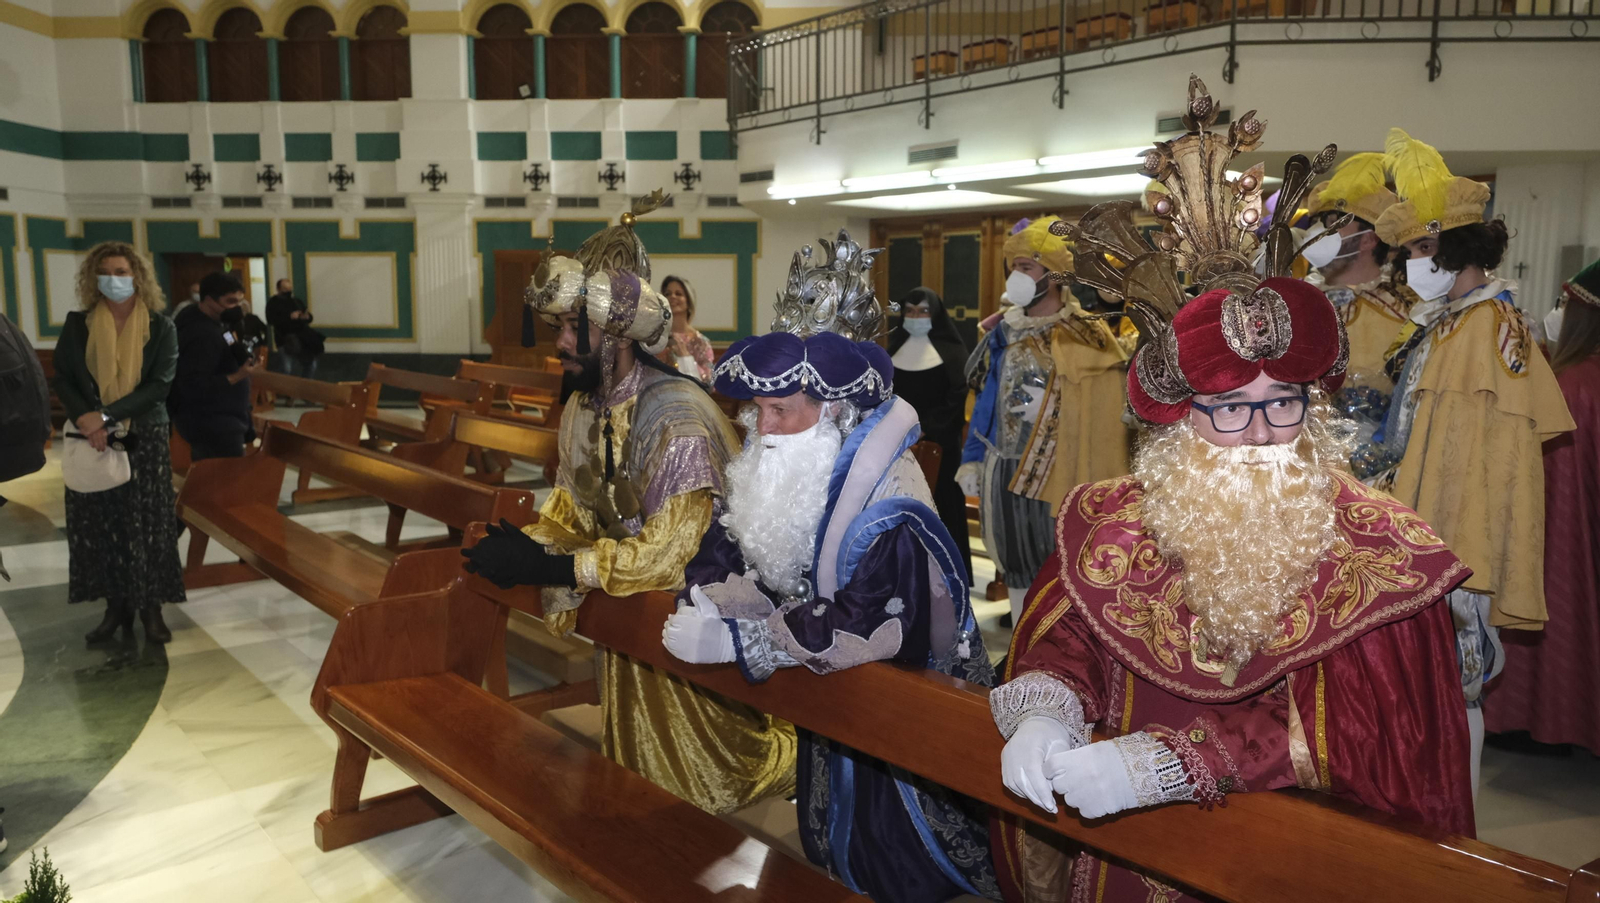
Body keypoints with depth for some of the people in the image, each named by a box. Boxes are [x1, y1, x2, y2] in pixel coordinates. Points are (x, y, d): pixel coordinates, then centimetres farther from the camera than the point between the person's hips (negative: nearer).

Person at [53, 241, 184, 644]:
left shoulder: (161, 328, -2)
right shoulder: (77, 325, 4)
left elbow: (160, 384, -10)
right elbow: (62, 378, 2)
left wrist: (107, 416, -19)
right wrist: (83, 417, -17)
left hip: (145, 439, -2)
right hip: (92, 439, 2)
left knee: (148, 524, 1)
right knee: (99, 524, 5)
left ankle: (151, 607, 12)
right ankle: (116, 605, 16)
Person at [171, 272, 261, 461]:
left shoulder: (213, 324, 11)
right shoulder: (201, 335, -21)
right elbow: (193, 386, -28)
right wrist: (238, 376, -33)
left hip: (216, 421, 11)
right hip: (211, 425, -11)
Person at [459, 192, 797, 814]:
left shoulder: (678, 419, -29)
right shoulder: (582, 406, -2)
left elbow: (665, 556, -31)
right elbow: (568, 510, 6)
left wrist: (548, 567, -31)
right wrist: (523, 544, -15)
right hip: (626, 607, 8)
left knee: (698, 779, 5)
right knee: (631, 759, 22)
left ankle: (795, 755, 29)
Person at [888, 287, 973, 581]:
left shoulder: (951, 349, -1)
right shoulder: (895, 347, 10)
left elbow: (958, 395, -8)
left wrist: (925, 427, -16)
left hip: (938, 441, -3)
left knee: (939, 501, -2)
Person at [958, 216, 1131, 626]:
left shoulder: (1084, 339, -9)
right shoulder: (1005, 333, 9)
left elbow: (1100, 415, -11)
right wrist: (972, 460, 11)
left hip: (1053, 472, -6)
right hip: (1004, 469, 6)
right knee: (1017, 565, 16)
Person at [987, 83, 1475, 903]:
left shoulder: (1378, 556, -7)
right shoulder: (1116, 522, 0)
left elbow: (1345, 732, -15)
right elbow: (1058, 640, 1)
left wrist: (1170, 762, -27)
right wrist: (1040, 714, -22)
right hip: (1119, 831, 2)